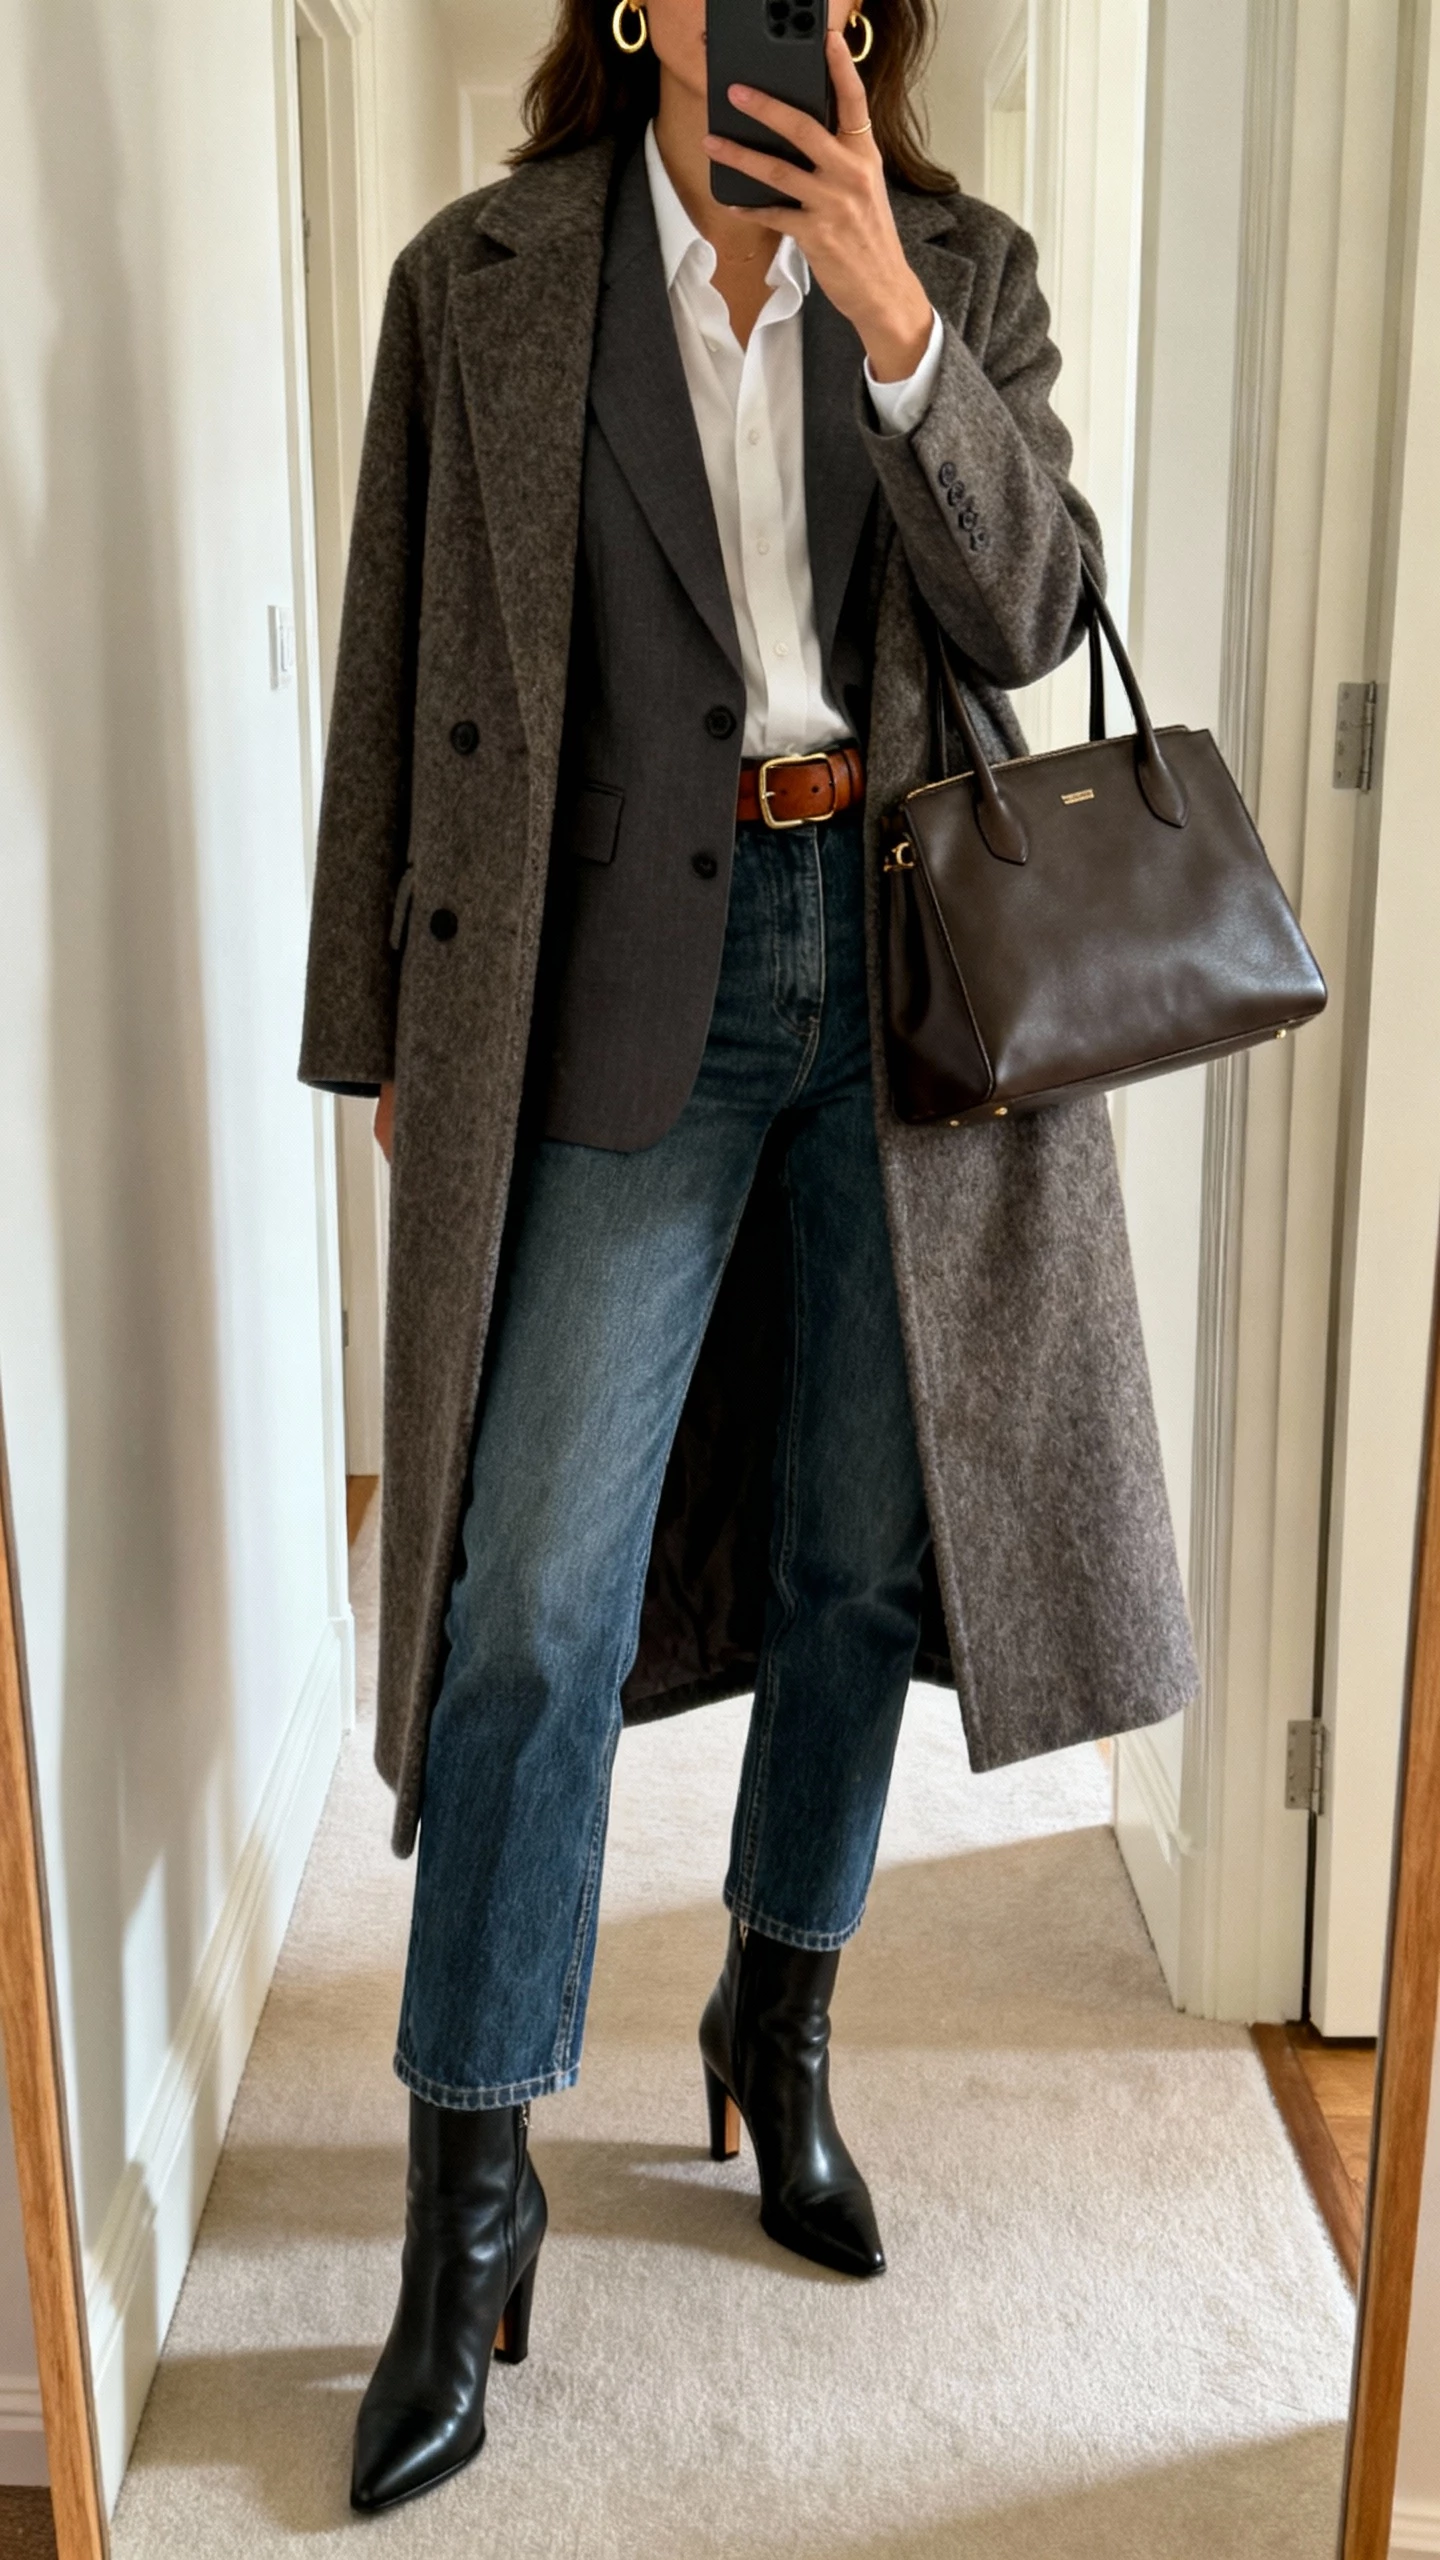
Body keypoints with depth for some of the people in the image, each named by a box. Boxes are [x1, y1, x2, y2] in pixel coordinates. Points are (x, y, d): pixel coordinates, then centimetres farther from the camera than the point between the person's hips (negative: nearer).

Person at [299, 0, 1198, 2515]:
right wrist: (391, 1033, 3)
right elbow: (405, 679, 3)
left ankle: (779, 2030, 33)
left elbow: (1030, 612, -3)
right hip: (630, 977, -2)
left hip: (908, 953, 3)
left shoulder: (962, 267, 7)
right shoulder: (480, 275, 2)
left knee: (866, 1547, 10)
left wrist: (889, 323, -16)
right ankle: (472, 2199, 11)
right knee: (539, 1592, -5)